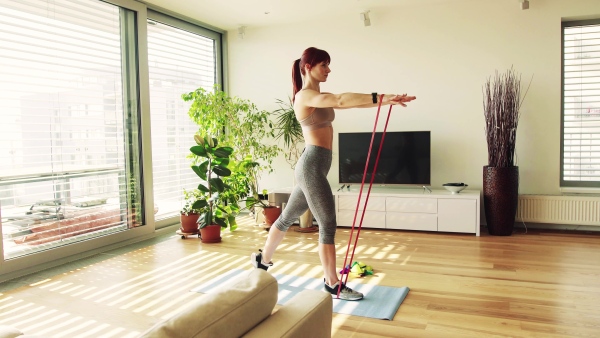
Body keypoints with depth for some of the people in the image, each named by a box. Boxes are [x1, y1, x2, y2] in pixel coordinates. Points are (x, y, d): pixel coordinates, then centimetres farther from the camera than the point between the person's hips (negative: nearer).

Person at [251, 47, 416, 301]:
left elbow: (348, 103, 10)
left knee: (288, 217, 20)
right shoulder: (305, 95, -11)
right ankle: (333, 284, 6)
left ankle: (263, 259, 36)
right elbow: (341, 100, -27)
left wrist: (384, 100, -2)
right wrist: (381, 98, -33)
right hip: (312, 165, -10)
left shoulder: (319, 97, 19)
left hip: (314, 166, 10)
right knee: (328, 225, -4)